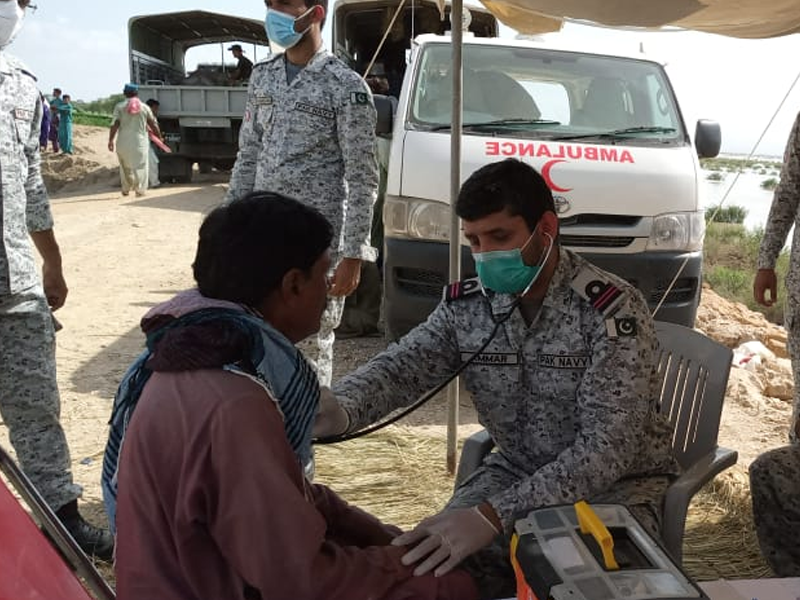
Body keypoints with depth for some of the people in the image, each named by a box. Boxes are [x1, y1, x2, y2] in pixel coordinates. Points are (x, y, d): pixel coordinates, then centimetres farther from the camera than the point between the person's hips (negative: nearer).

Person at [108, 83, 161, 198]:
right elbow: (153, 124, 7)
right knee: (140, 166, 3)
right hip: (140, 142, -1)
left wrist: (110, 140, -5)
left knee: (125, 167, 16)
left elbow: (114, 125, -9)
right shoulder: (144, 107, 2)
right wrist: (159, 136, 22)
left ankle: (125, 190, 24)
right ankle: (140, 190, -5)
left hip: (124, 143, 1)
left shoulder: (120, 106, -1)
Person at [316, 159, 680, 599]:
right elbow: (402, 365, -16)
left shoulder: (612, 309, -23)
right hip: (516, 472, 4)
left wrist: (495, 515, -41)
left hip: (619, 481, -3)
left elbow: (608, 446, -30)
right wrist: (339, 408, -41)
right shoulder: (466, 305, -5)